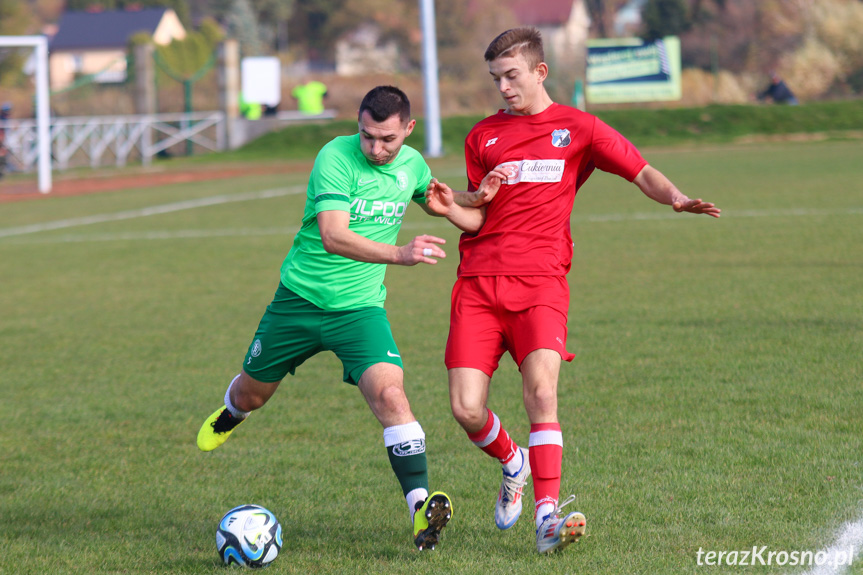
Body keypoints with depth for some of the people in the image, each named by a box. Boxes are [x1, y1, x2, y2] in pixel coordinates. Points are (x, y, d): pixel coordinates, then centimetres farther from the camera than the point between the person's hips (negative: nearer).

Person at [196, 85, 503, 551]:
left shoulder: (412, 164, 0)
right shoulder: (335, 158, -20)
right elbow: (333, 235, -33)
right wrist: (399, 254, -46)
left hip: (360, 308, 2)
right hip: (299, 299, -2)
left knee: (389, 392, -23)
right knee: (252, 393, 17)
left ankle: (420, 504, -25)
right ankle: (231, 412, 55)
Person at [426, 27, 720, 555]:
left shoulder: (577, 128, 8)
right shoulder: (483, 136, 16)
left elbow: (642, 174, 4)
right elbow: (477, 218, 18)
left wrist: (677, 199, -17)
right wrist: (460, 202, -6)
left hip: (540, 282, -3)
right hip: (479, 283, 3)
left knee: (541, 389, -25)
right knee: (467, 410, -7)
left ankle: (547, 517, -24)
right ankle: (513, 464, 26)